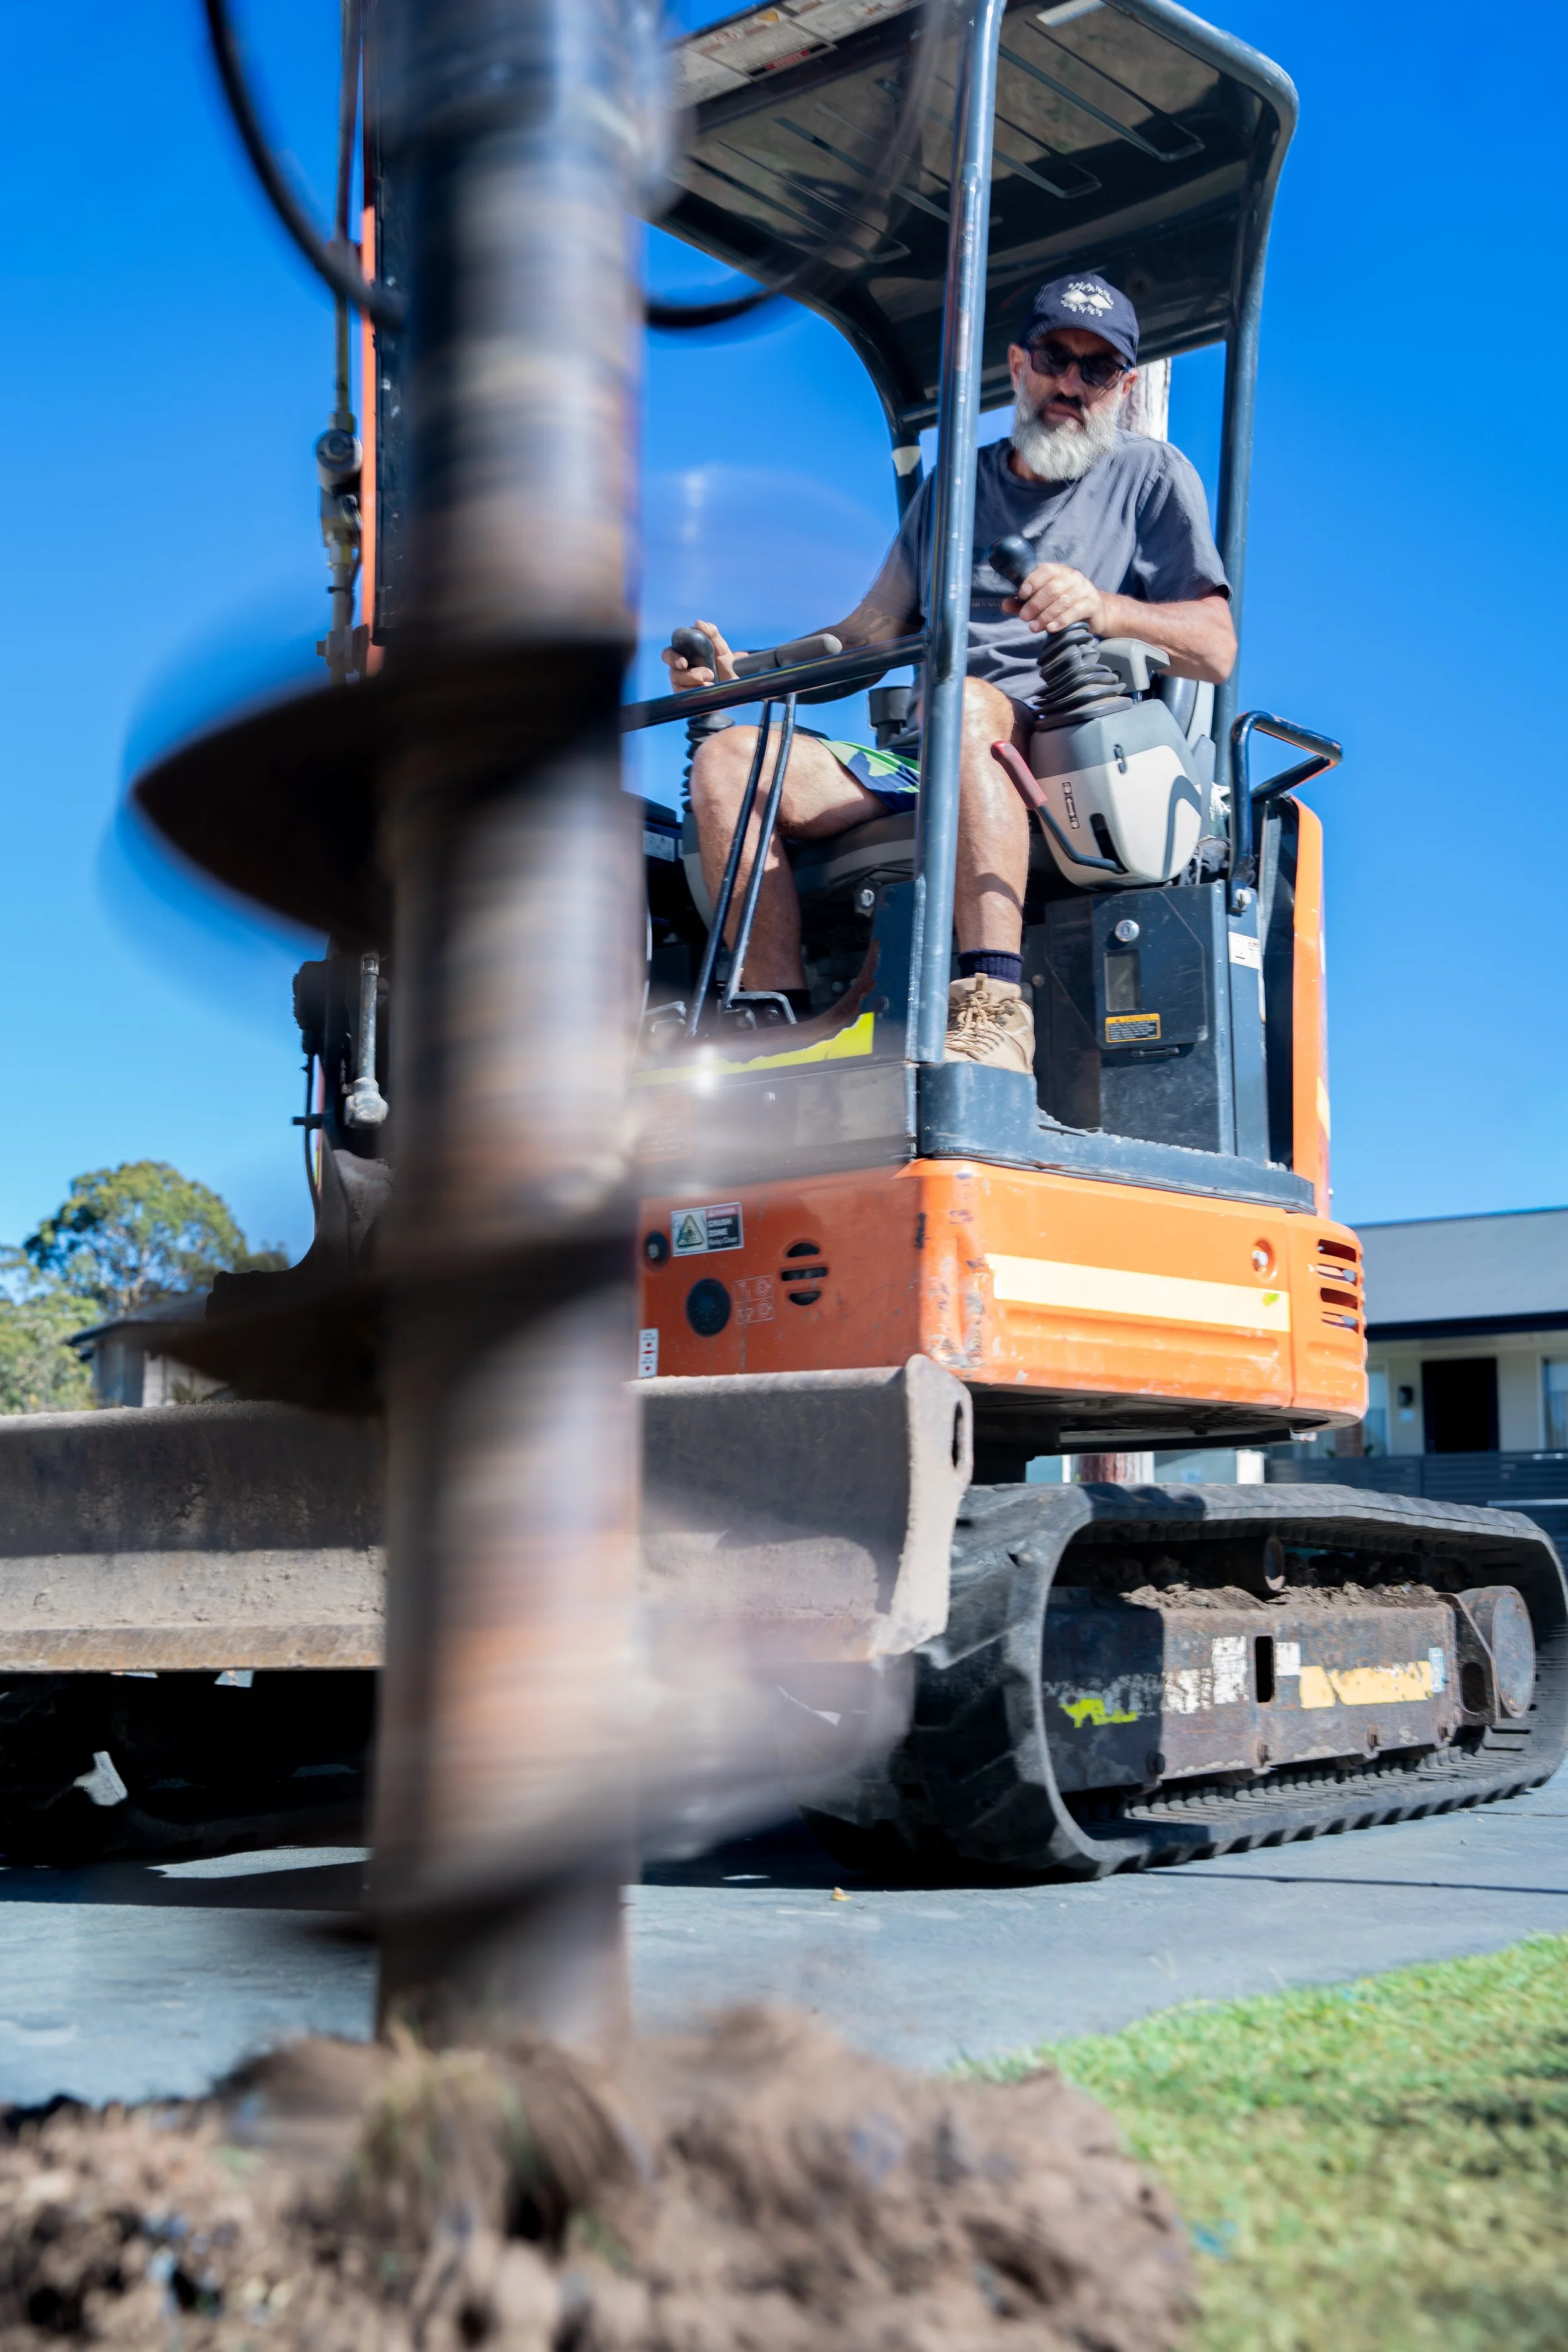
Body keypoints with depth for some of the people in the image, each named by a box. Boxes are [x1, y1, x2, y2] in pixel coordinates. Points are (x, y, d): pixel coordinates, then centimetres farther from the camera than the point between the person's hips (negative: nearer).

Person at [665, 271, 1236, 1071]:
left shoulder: (1151, 476, 15)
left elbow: (1216, 648, 2)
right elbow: (867, 635, 25)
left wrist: (1103, 608, -18)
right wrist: (744, 669, 7)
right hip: (919, 764, 5)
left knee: (963, 704, -39)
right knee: (728, 759, -17)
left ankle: (993, 1009, -48)